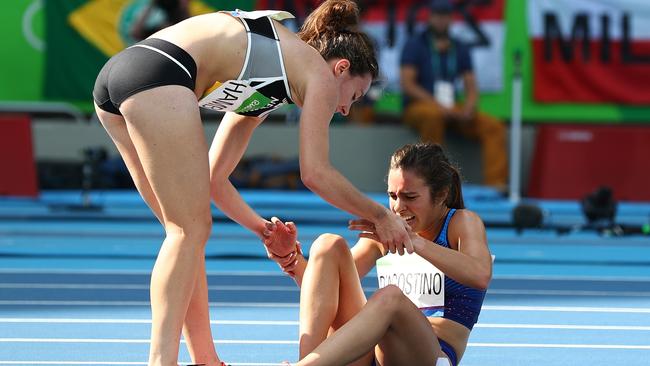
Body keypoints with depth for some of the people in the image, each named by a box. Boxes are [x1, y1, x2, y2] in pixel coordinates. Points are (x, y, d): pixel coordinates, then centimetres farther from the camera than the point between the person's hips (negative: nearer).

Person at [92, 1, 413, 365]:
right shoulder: (320, 73, 11)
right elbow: (315, 173, 3)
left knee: (188, 229, 14)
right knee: (190, 230, -4)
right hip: (156, 75, -9)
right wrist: (380, 215, 14)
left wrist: (262, 227, 34)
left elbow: (212, 178, 35)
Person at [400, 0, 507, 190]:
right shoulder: (415, 44, -1)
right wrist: (438, 105, -20)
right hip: (418, 107, -5)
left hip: (450, 108, 5)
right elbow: (406, 83, -11)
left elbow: (471, 88, 12)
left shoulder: (459, 49, 13)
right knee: (433, 115, -40)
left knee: (493, 126, -14)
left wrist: (469, 107, -12)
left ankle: (495, 183, -24)